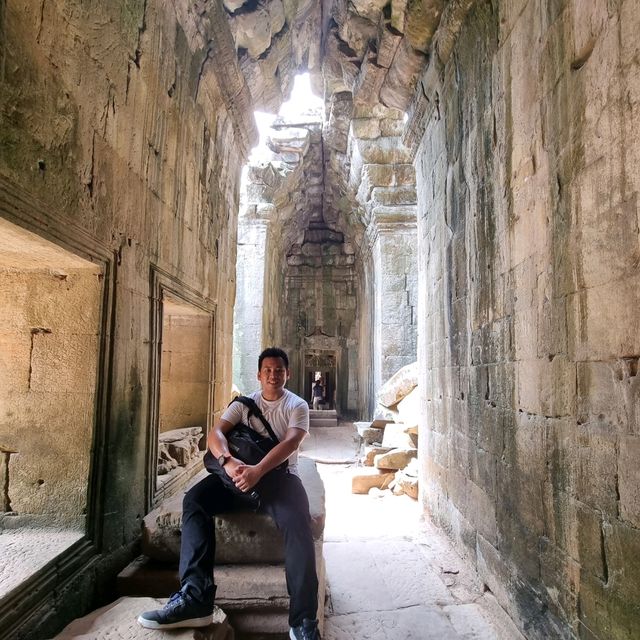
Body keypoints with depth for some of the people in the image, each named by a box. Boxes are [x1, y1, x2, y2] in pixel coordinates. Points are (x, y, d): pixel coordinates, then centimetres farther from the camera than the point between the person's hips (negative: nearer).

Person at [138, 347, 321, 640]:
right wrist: (228, 461, -28)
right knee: (194, 499, -21)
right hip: (241, 471, 4)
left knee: (297, 523, -33)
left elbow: (290, 443, -15)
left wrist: (258, 470, -32)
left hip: (280, 475, -3)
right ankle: (195, 598, -25)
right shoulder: (244, 403, 11)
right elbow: (215, 433, -5)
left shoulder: (297, 406, 3)